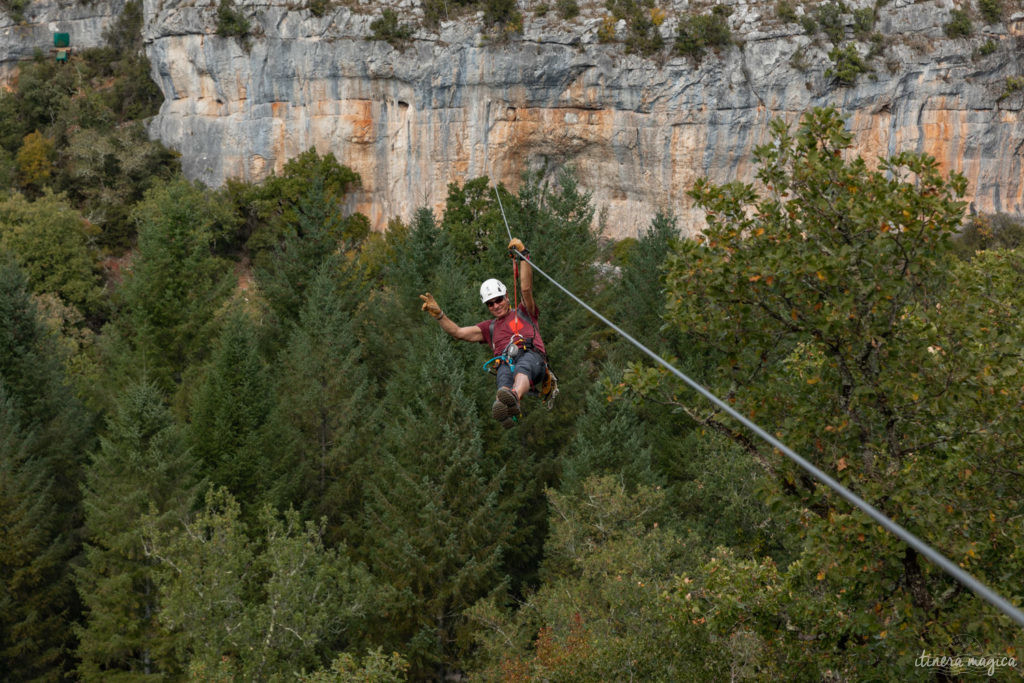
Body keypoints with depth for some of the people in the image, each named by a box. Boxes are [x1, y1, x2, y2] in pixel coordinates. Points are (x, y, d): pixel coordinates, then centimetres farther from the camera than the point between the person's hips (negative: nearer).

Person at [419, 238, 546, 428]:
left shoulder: (523, 312, 31)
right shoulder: (489, 327, 37)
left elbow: (526, 288, 14)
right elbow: (458, 332, 27)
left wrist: (523, 255, 8)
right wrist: (438, 314, 15)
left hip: (531, 356, -1)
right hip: (505, 362, 1)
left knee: (522, 368, -40)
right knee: (504, 378, -37)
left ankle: (514, 397, -74)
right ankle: (507, 412, -70)